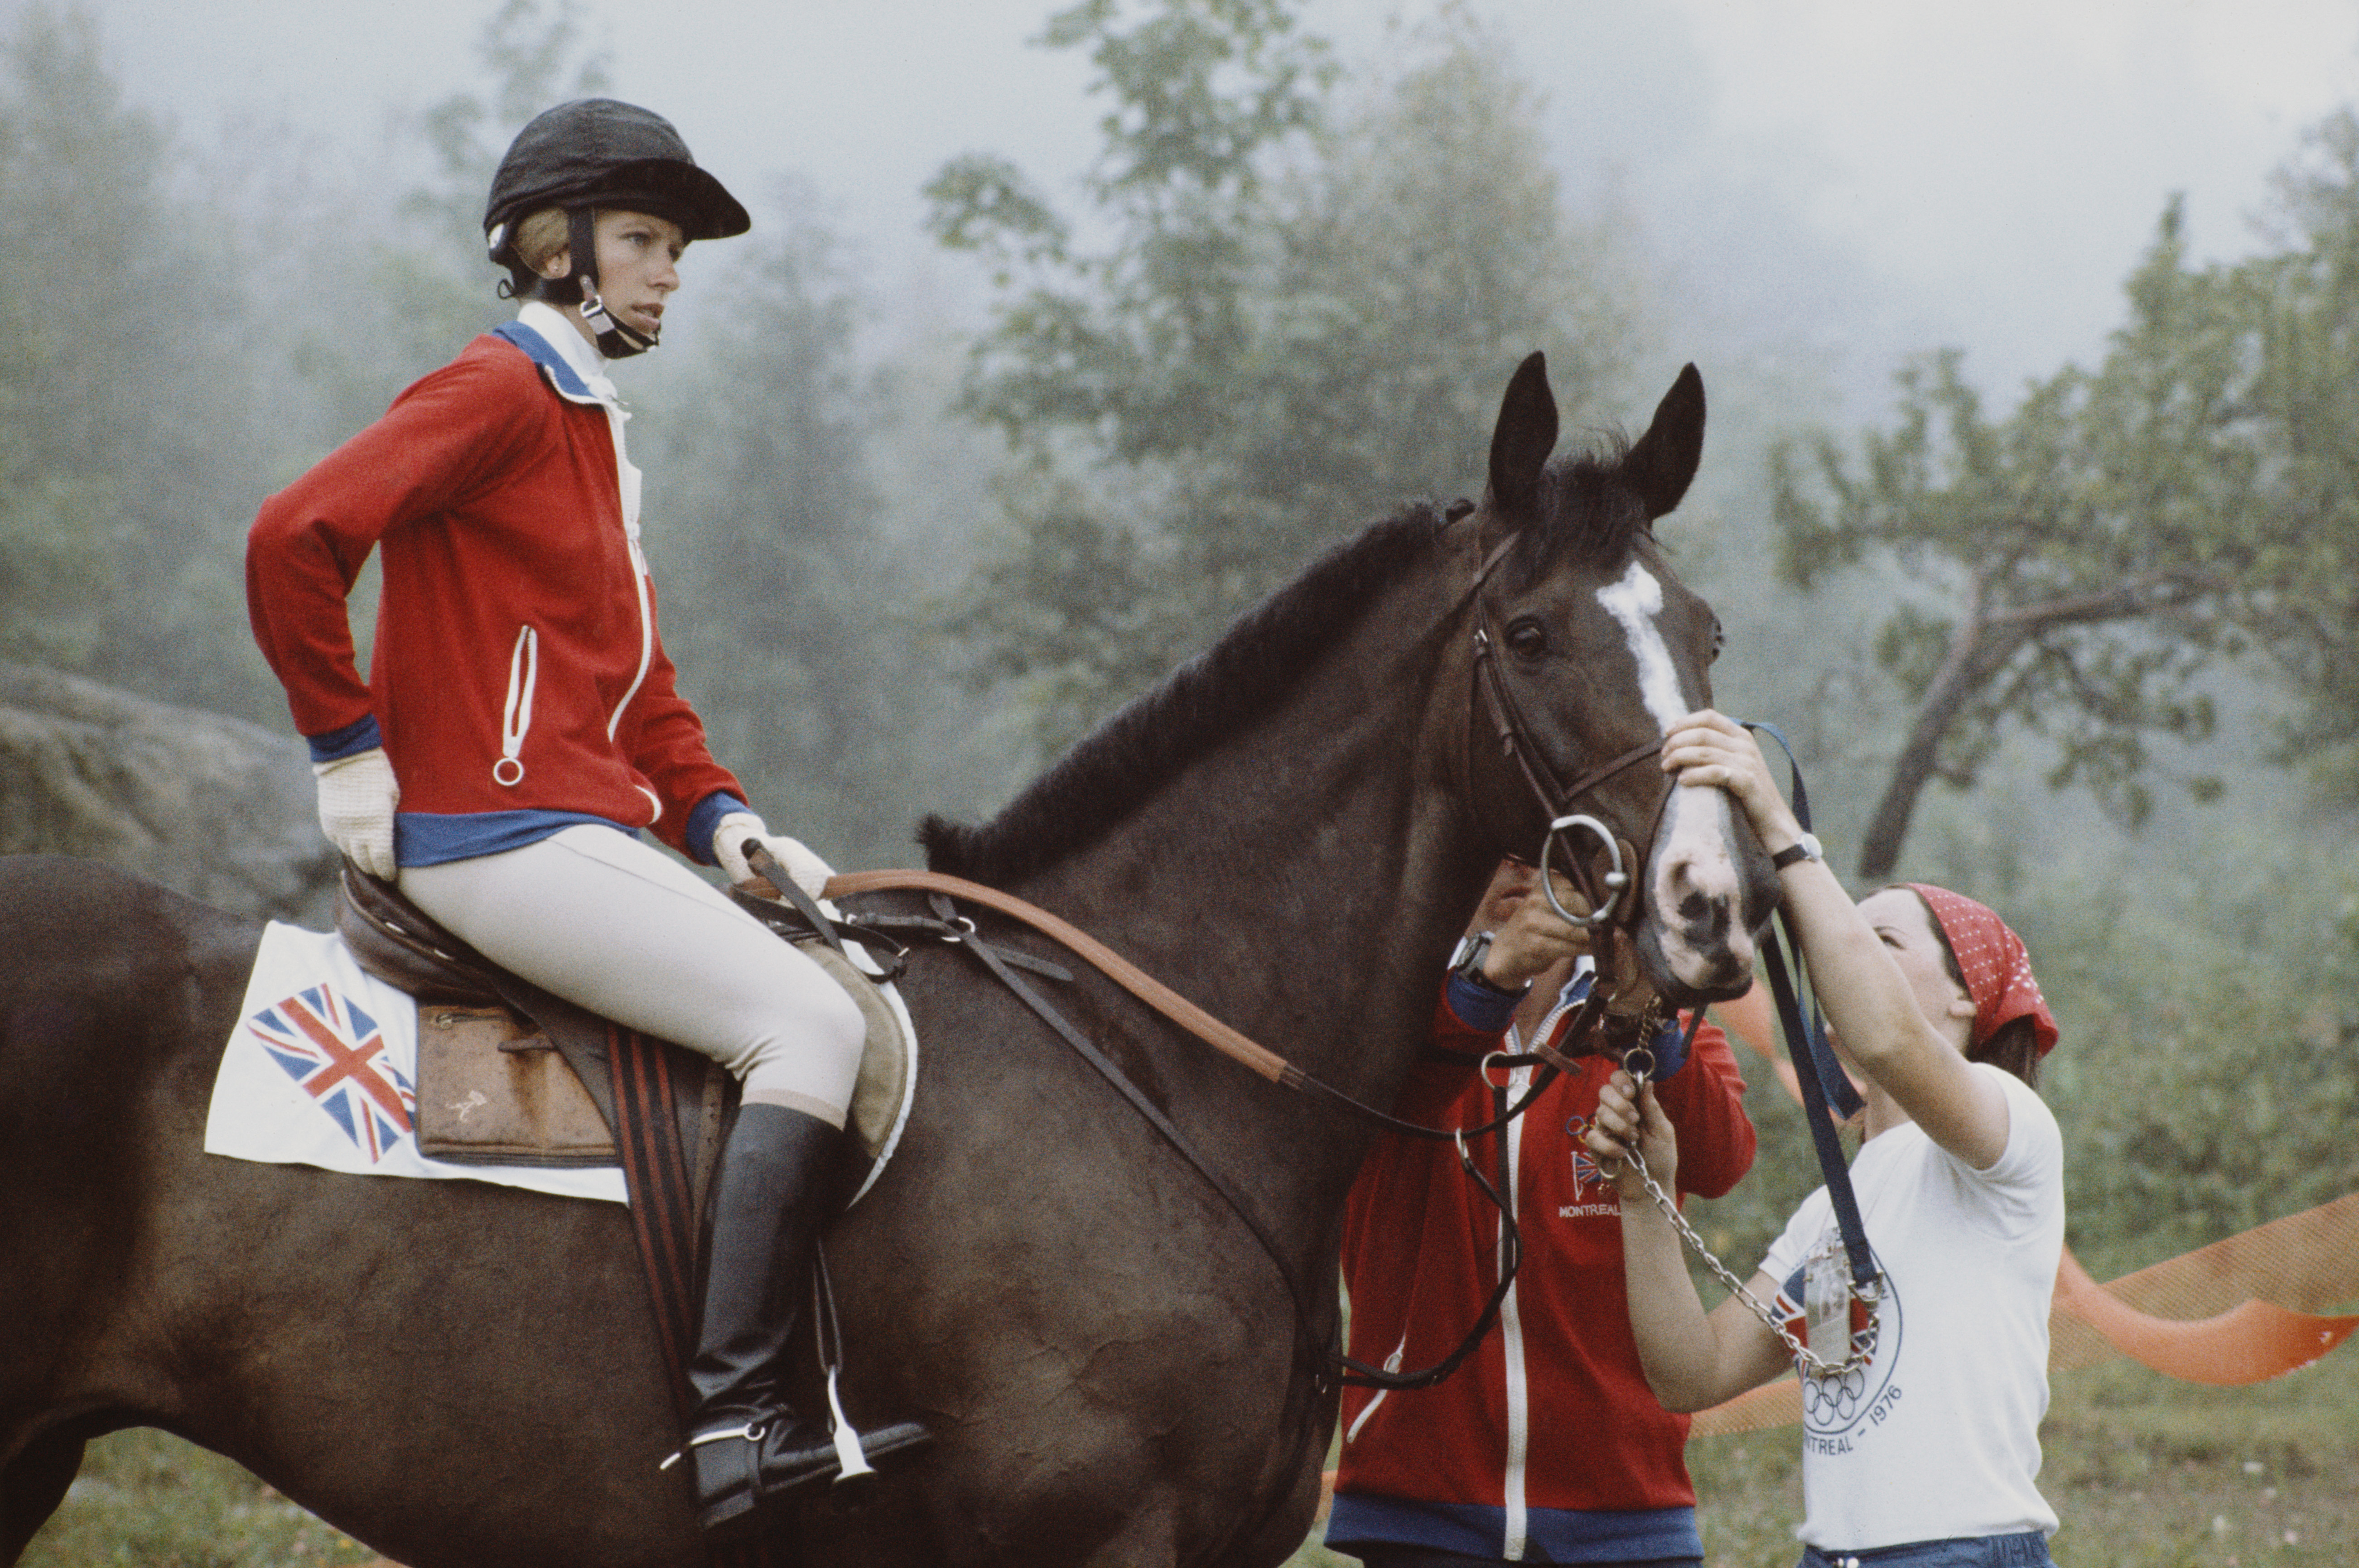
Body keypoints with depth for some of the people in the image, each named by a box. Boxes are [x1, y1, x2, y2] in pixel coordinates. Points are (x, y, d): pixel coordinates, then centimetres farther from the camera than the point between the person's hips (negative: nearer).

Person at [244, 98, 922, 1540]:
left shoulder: (594, 429, 24)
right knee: (808, 1024, -22)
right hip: (495, 834, -10)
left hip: (593, 831, 10)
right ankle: (737, 1421, -29)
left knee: (840, 993, 7)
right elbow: (296, 537, -19)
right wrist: (348, 745, -13)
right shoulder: (498, 392, -7)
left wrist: (715, 813, 10)